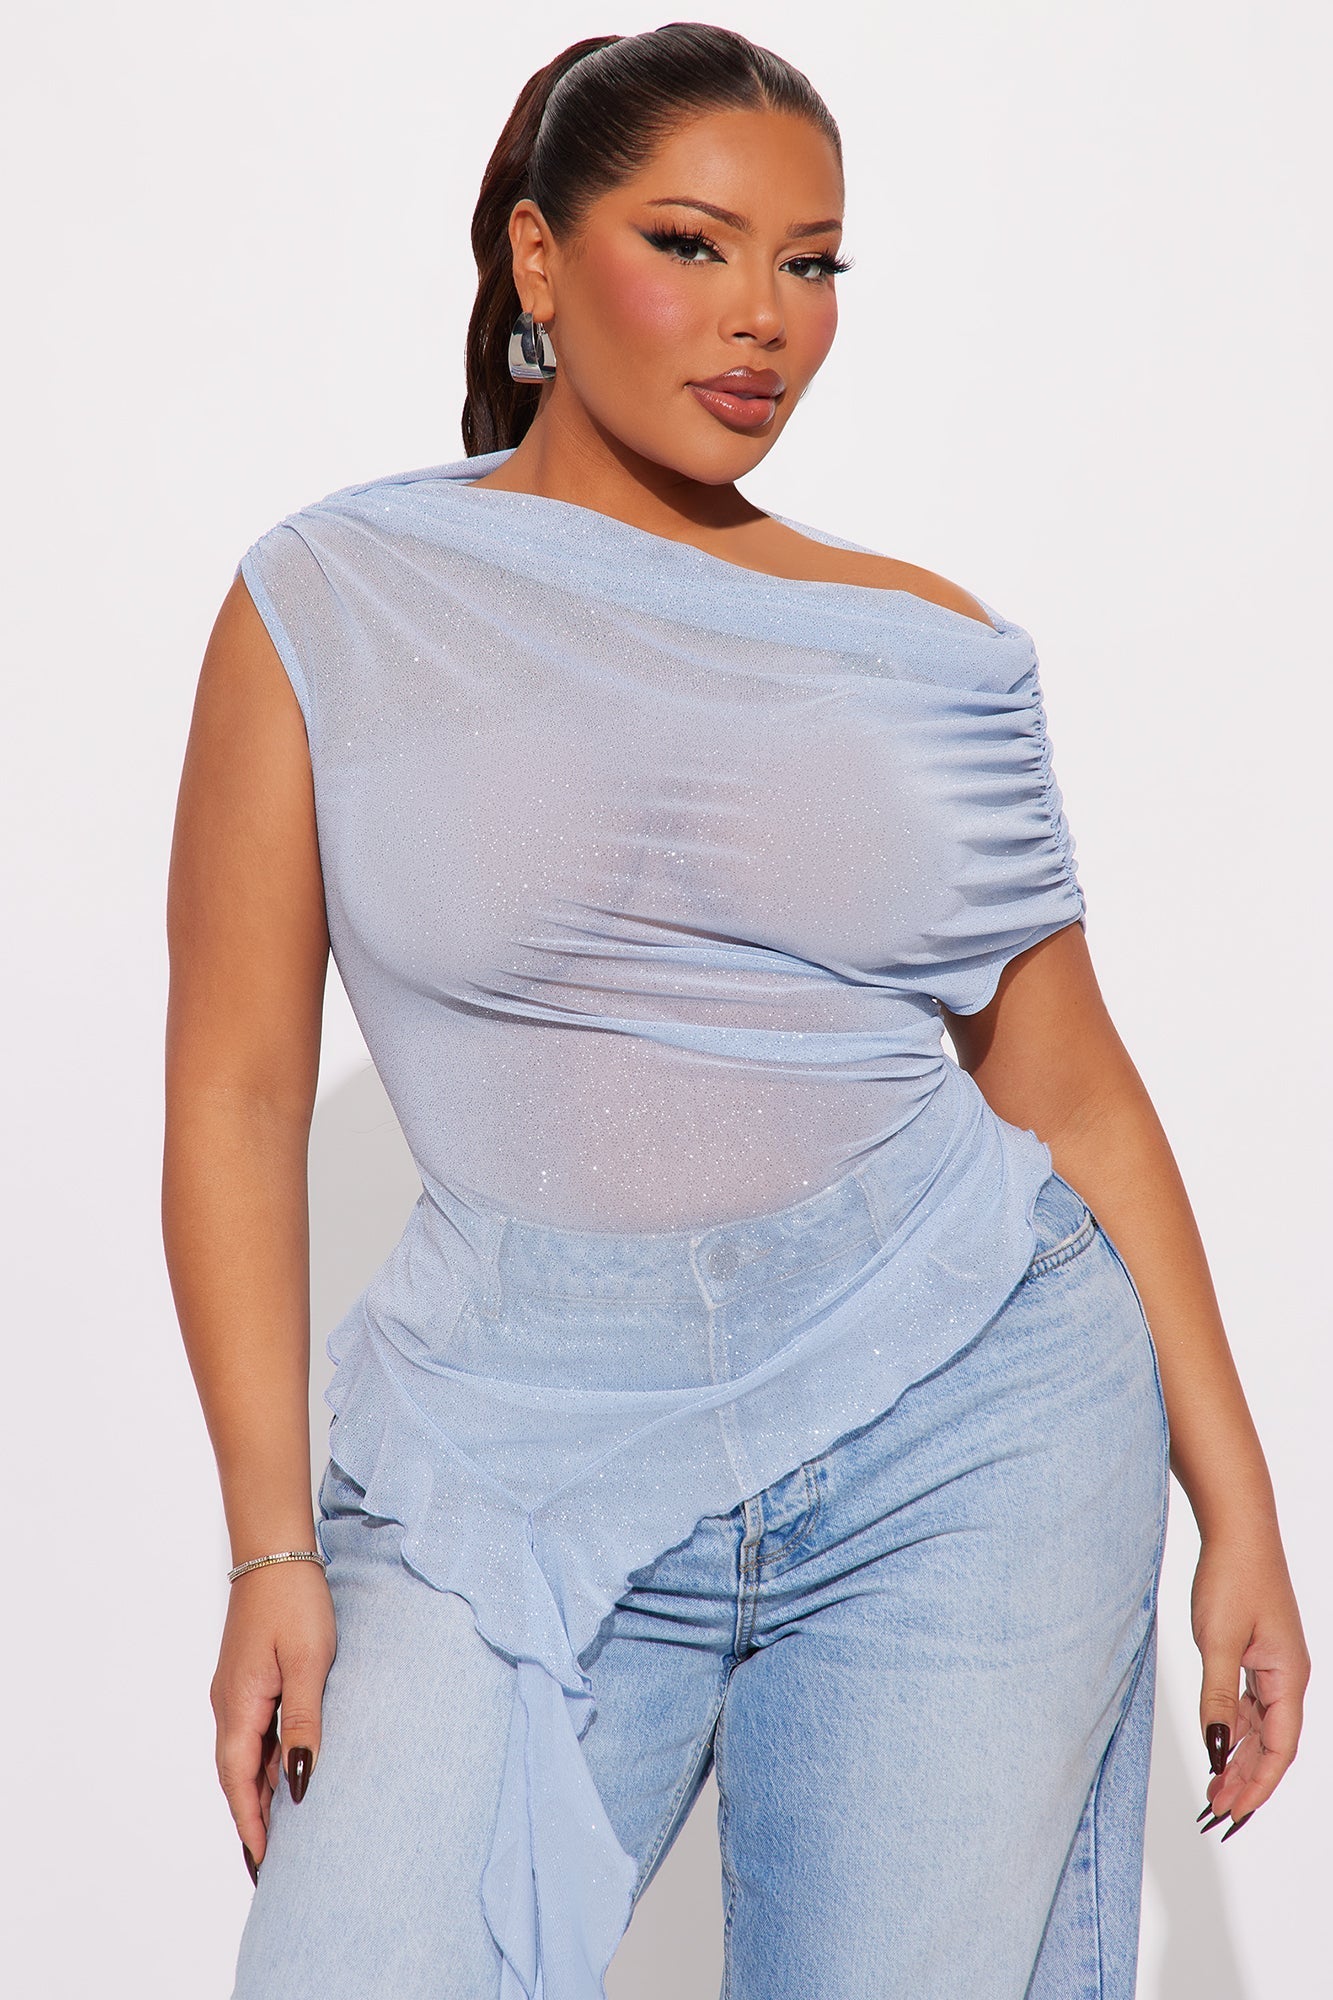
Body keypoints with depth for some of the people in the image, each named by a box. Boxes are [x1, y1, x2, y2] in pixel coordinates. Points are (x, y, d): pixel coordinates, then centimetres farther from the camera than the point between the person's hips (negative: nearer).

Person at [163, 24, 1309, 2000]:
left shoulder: (929, 647, 5)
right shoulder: (336, 605, 1)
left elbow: (1071, 1092, 9)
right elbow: (238, 1095, 1)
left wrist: (1238, 1510, 7)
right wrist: (273, 1549, -4)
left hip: (959, 1414, 1)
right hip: (529, 1449, -1)